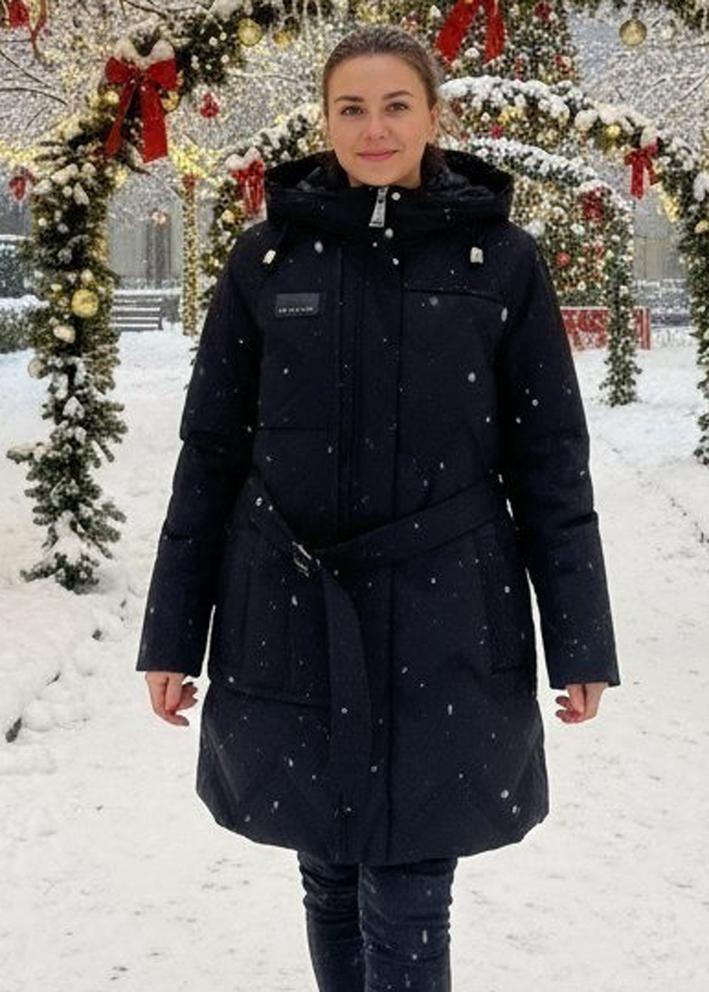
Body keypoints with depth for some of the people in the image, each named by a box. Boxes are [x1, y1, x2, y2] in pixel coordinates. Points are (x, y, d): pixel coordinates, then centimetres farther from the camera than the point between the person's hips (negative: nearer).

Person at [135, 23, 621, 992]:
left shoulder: (502, 260, 0)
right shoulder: (268, 257, 3)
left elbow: (551, 463, 1)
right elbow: (210, 455, 4)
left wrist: (580, 643, -1)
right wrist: (172, 633, 3)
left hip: (443, 626, -1)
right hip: (291, 624, 2)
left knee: (407, 905, 1)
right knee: (330, 879, 13)